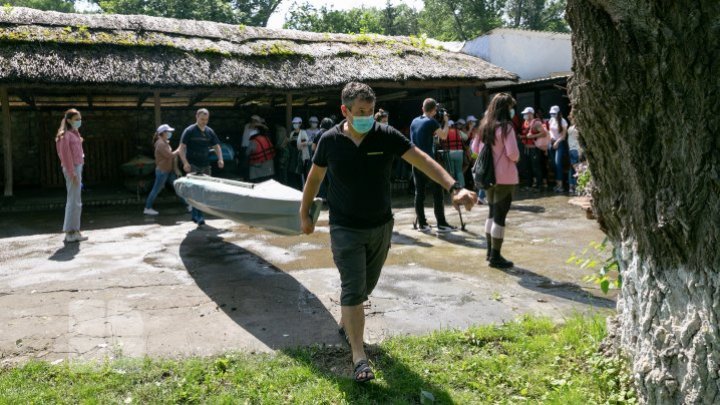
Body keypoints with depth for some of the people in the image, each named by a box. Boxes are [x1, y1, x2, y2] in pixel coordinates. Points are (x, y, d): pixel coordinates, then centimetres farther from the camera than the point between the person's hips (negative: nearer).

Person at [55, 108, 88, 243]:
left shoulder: (75, 133, 15)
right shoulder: (66, 135, -12)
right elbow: (65, 155, -16)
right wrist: (72, 174, -19)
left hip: (77, 168, 10)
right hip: (72, 169, -10)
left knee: (74, 201, 13)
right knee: (74, 202, -7)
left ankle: (74, 231, 19)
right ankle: (70, 233, -2)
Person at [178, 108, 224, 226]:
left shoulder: (209, 131, 10)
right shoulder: (189, 131, -5)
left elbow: (216, 146, 14)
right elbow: (181, 148, -8)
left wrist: (220, 159, -4)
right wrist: (185, 162, -21)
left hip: (205, 165, 6)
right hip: (192, 165, -6)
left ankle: (195, 214, 22)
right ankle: (198, 216, -15)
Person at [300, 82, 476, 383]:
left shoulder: (386, 136, -10)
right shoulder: (330, 140, -9)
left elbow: (423, 161, -16)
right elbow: (314, 178, 5)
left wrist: (454, 188, -28)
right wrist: (304, 214, 11)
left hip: (380, 227, 3)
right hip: (346, 229, -2)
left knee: (366, 285, 17)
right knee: (353, 289, -8)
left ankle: (346, 323, 45)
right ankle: (359, 357, -5)